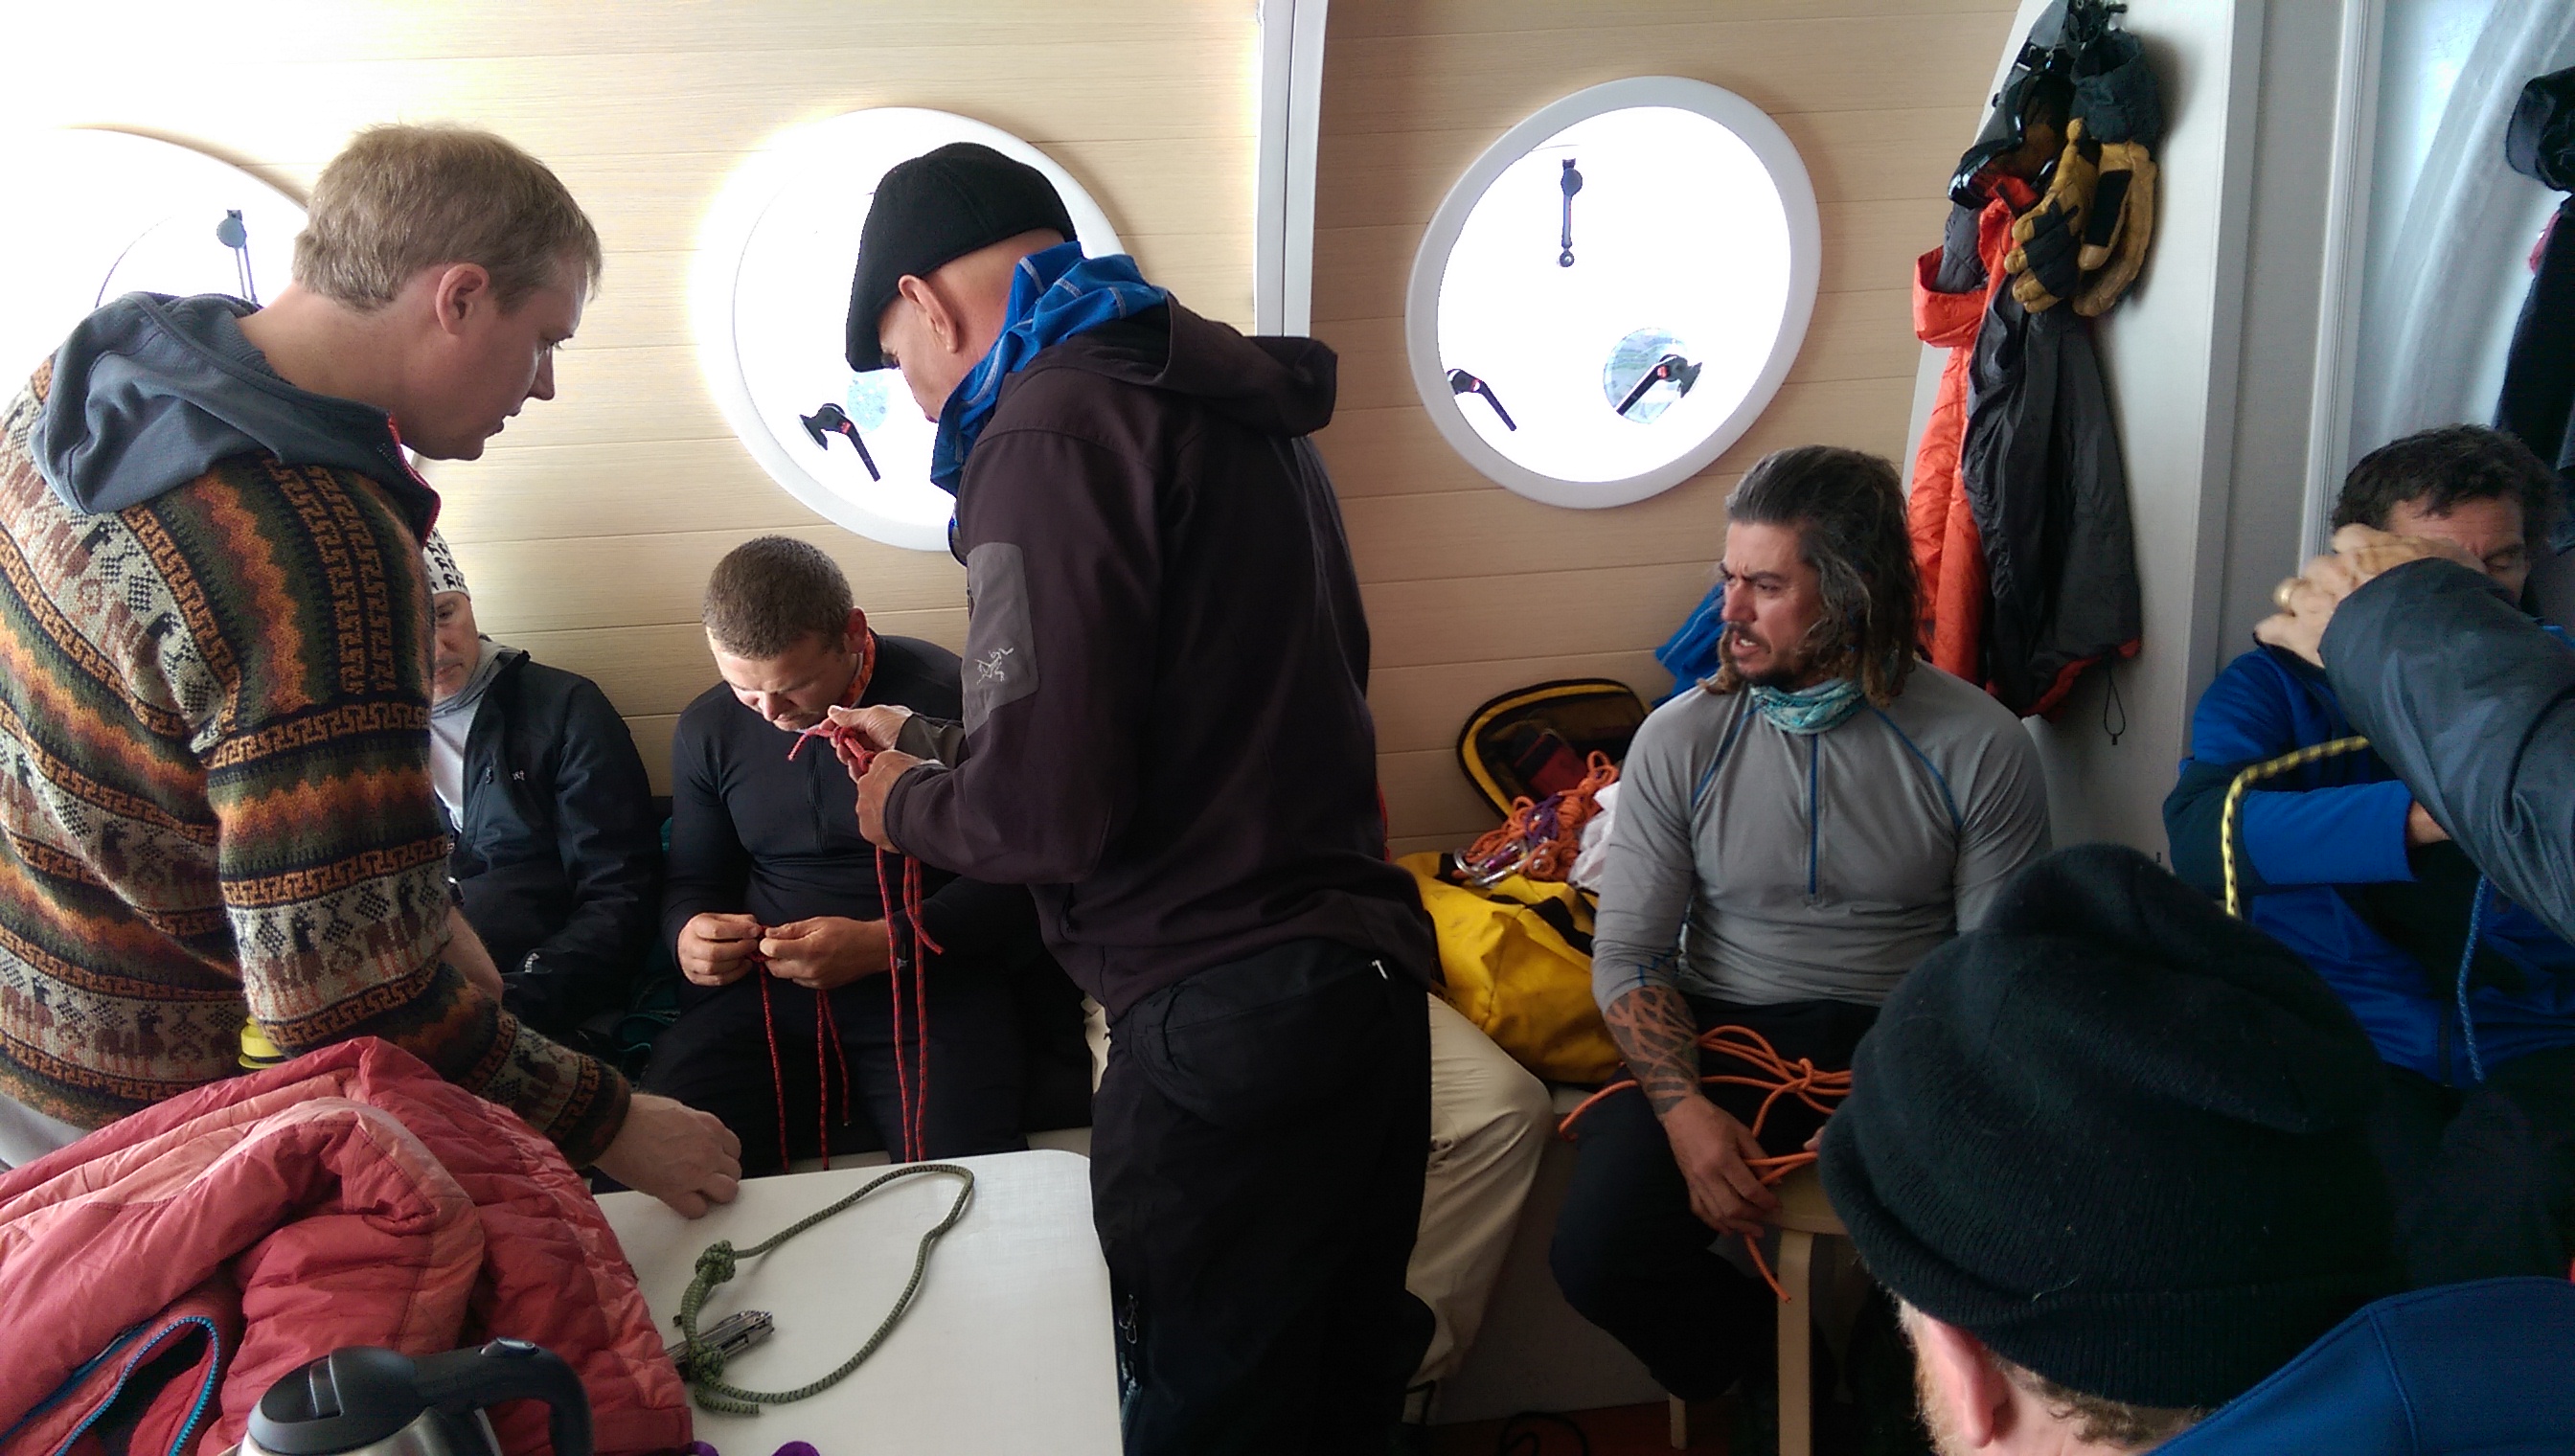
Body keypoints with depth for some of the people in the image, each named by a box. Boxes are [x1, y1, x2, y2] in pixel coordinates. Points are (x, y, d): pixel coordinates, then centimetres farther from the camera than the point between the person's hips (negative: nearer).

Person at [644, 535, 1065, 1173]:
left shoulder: (944, 696, -7)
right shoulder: (708, 727, 11)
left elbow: (1008, 880, -7)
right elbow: (693, 879, 22)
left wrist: (882, 944, -20)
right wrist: (688, 932, -2)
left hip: (927, 978, -4)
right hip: (757, 988, 4)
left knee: (961, 1170, -30)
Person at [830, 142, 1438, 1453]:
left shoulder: (1055, 423, -13)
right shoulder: (1234, 402, 16)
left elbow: (1049, 812, -19)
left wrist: (906, 808, 3)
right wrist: (935, 748, 29)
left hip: (1223, 1032, -9)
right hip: (1362, 984, 9)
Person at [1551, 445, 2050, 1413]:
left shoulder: (1977, 745, -4)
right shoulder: (1679, 740, -2)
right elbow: (1629, 954, -2)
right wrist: (1684, 1109, -18)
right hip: (1721, 1036, 1)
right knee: (1597, 1255, -23)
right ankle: (1765, 1360, 14)